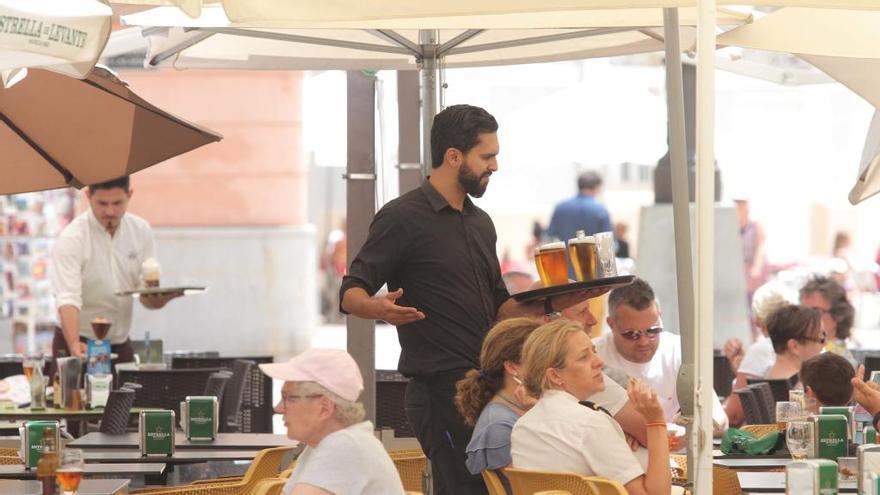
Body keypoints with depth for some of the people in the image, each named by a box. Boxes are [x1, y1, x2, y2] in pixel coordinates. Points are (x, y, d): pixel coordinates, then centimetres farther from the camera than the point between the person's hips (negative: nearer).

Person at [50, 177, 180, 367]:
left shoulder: (141, 231, 0)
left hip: (121, 343, 5)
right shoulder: (71, 239, -16)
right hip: (80, 345, -5)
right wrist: (74, 345, -45)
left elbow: (147, 295, -2)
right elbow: (67, 299, -28)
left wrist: (159, 298, -27)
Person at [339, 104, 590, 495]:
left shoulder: (480, 223, 20)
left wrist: (550, 304, 8)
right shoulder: (403, 218, -4)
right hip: (440, 388, -8)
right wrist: (380, 308, -31)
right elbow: (351, 293, -9)